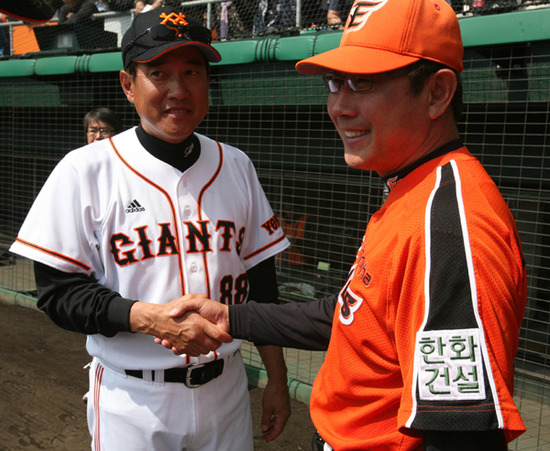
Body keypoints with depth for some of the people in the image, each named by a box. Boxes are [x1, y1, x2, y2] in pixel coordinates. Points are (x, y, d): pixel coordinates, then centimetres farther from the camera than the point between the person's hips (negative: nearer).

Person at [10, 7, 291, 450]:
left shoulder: (236, 166, 3)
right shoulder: (86, 171, -10)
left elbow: (261, 283, 7)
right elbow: (58, 291, -10)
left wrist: (277, 379, 7)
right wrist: (147, 317, -25)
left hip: (225, 389, 4)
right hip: (131, 401, -3)